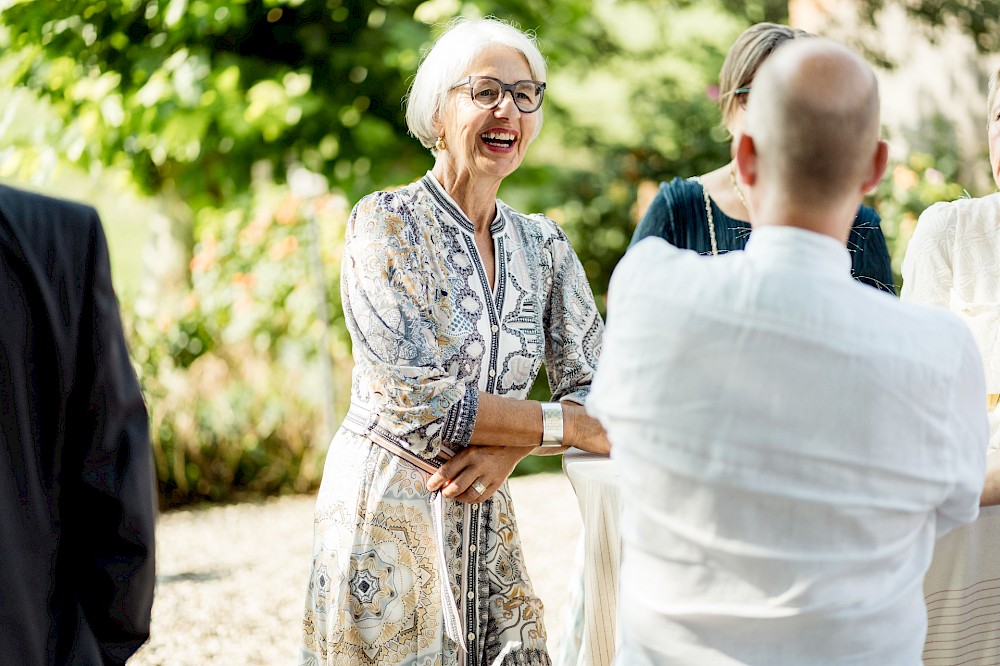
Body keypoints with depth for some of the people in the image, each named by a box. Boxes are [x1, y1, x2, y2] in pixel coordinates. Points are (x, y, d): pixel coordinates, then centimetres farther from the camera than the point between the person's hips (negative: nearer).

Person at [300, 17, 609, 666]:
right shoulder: (385, 222, -11)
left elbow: (595, 388, 3)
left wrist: (509, 448, -16)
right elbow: (416, 399, -19)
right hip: (385, 520, -5)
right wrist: (560, 423, -14)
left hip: (485, 522, 5)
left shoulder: (543, 245, 6)